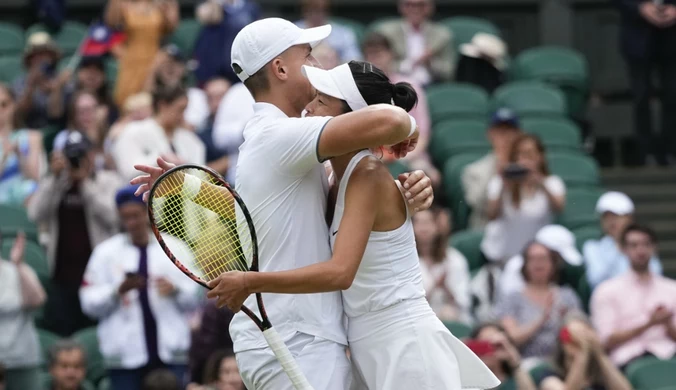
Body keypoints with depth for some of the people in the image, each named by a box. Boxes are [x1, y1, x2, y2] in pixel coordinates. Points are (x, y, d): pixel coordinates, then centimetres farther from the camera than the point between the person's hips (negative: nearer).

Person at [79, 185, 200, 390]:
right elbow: (90, 303, 1)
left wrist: (175, 290, -14)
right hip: (126, 355, 0)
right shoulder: (106, 252, 6)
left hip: (170, 351, 0)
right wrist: (118, 291, -15)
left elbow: (192, 299, 6)